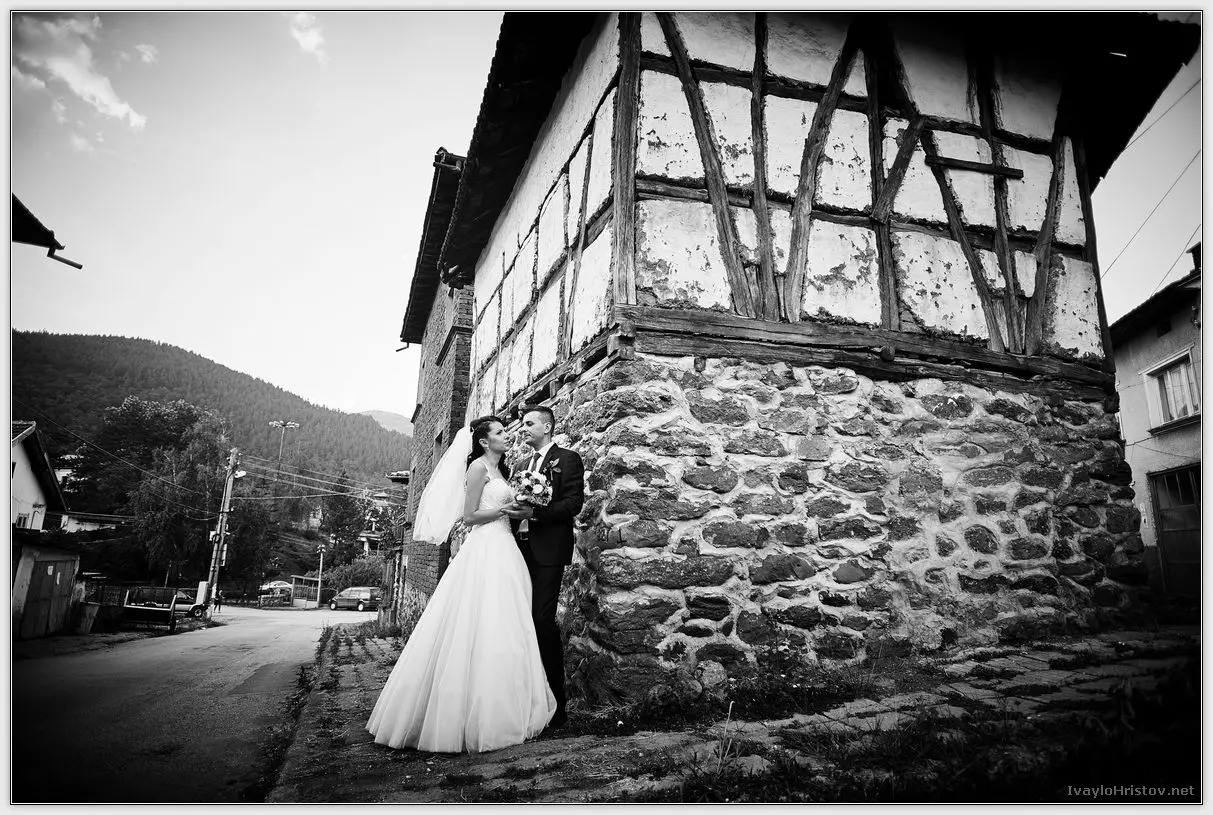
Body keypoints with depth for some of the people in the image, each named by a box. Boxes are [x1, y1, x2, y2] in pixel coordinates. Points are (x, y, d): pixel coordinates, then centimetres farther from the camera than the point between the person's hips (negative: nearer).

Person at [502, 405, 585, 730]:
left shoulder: (568, 459, 0)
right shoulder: (525, 464, 22)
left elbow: (574, 503, -11)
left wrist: (533, 512, -20)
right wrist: (514, 510, 3)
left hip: (547, 552, -7)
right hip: (522, 548, 7)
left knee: (543, 622, -9)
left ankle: (555, 706, 2)